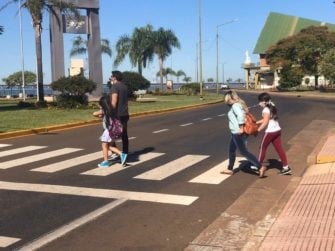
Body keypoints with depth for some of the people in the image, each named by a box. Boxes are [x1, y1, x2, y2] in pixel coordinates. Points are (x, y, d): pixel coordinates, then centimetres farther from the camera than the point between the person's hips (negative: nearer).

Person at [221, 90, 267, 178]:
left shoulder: (235, 106, -17)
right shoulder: (238, 104, 13)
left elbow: (240, 115, -32)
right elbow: (242, 115, 14)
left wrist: (241, 128, -27)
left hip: (238, 133, -10)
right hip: (236, 133, 10)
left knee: (244, 152, -8)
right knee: (231, 150, 20)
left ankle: (260, 167, -10)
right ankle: (230, 169, 32)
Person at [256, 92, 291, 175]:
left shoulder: (266, 110, -17)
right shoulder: (271, 107, 11)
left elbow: (265, 123, -21)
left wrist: (258, 130, -14)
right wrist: (256, 122, 19)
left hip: (270, 132, -8)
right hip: (277, 130, 8)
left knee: (262, 148, 8)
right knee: (279, 148, 8)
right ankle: (286, 167, 6)